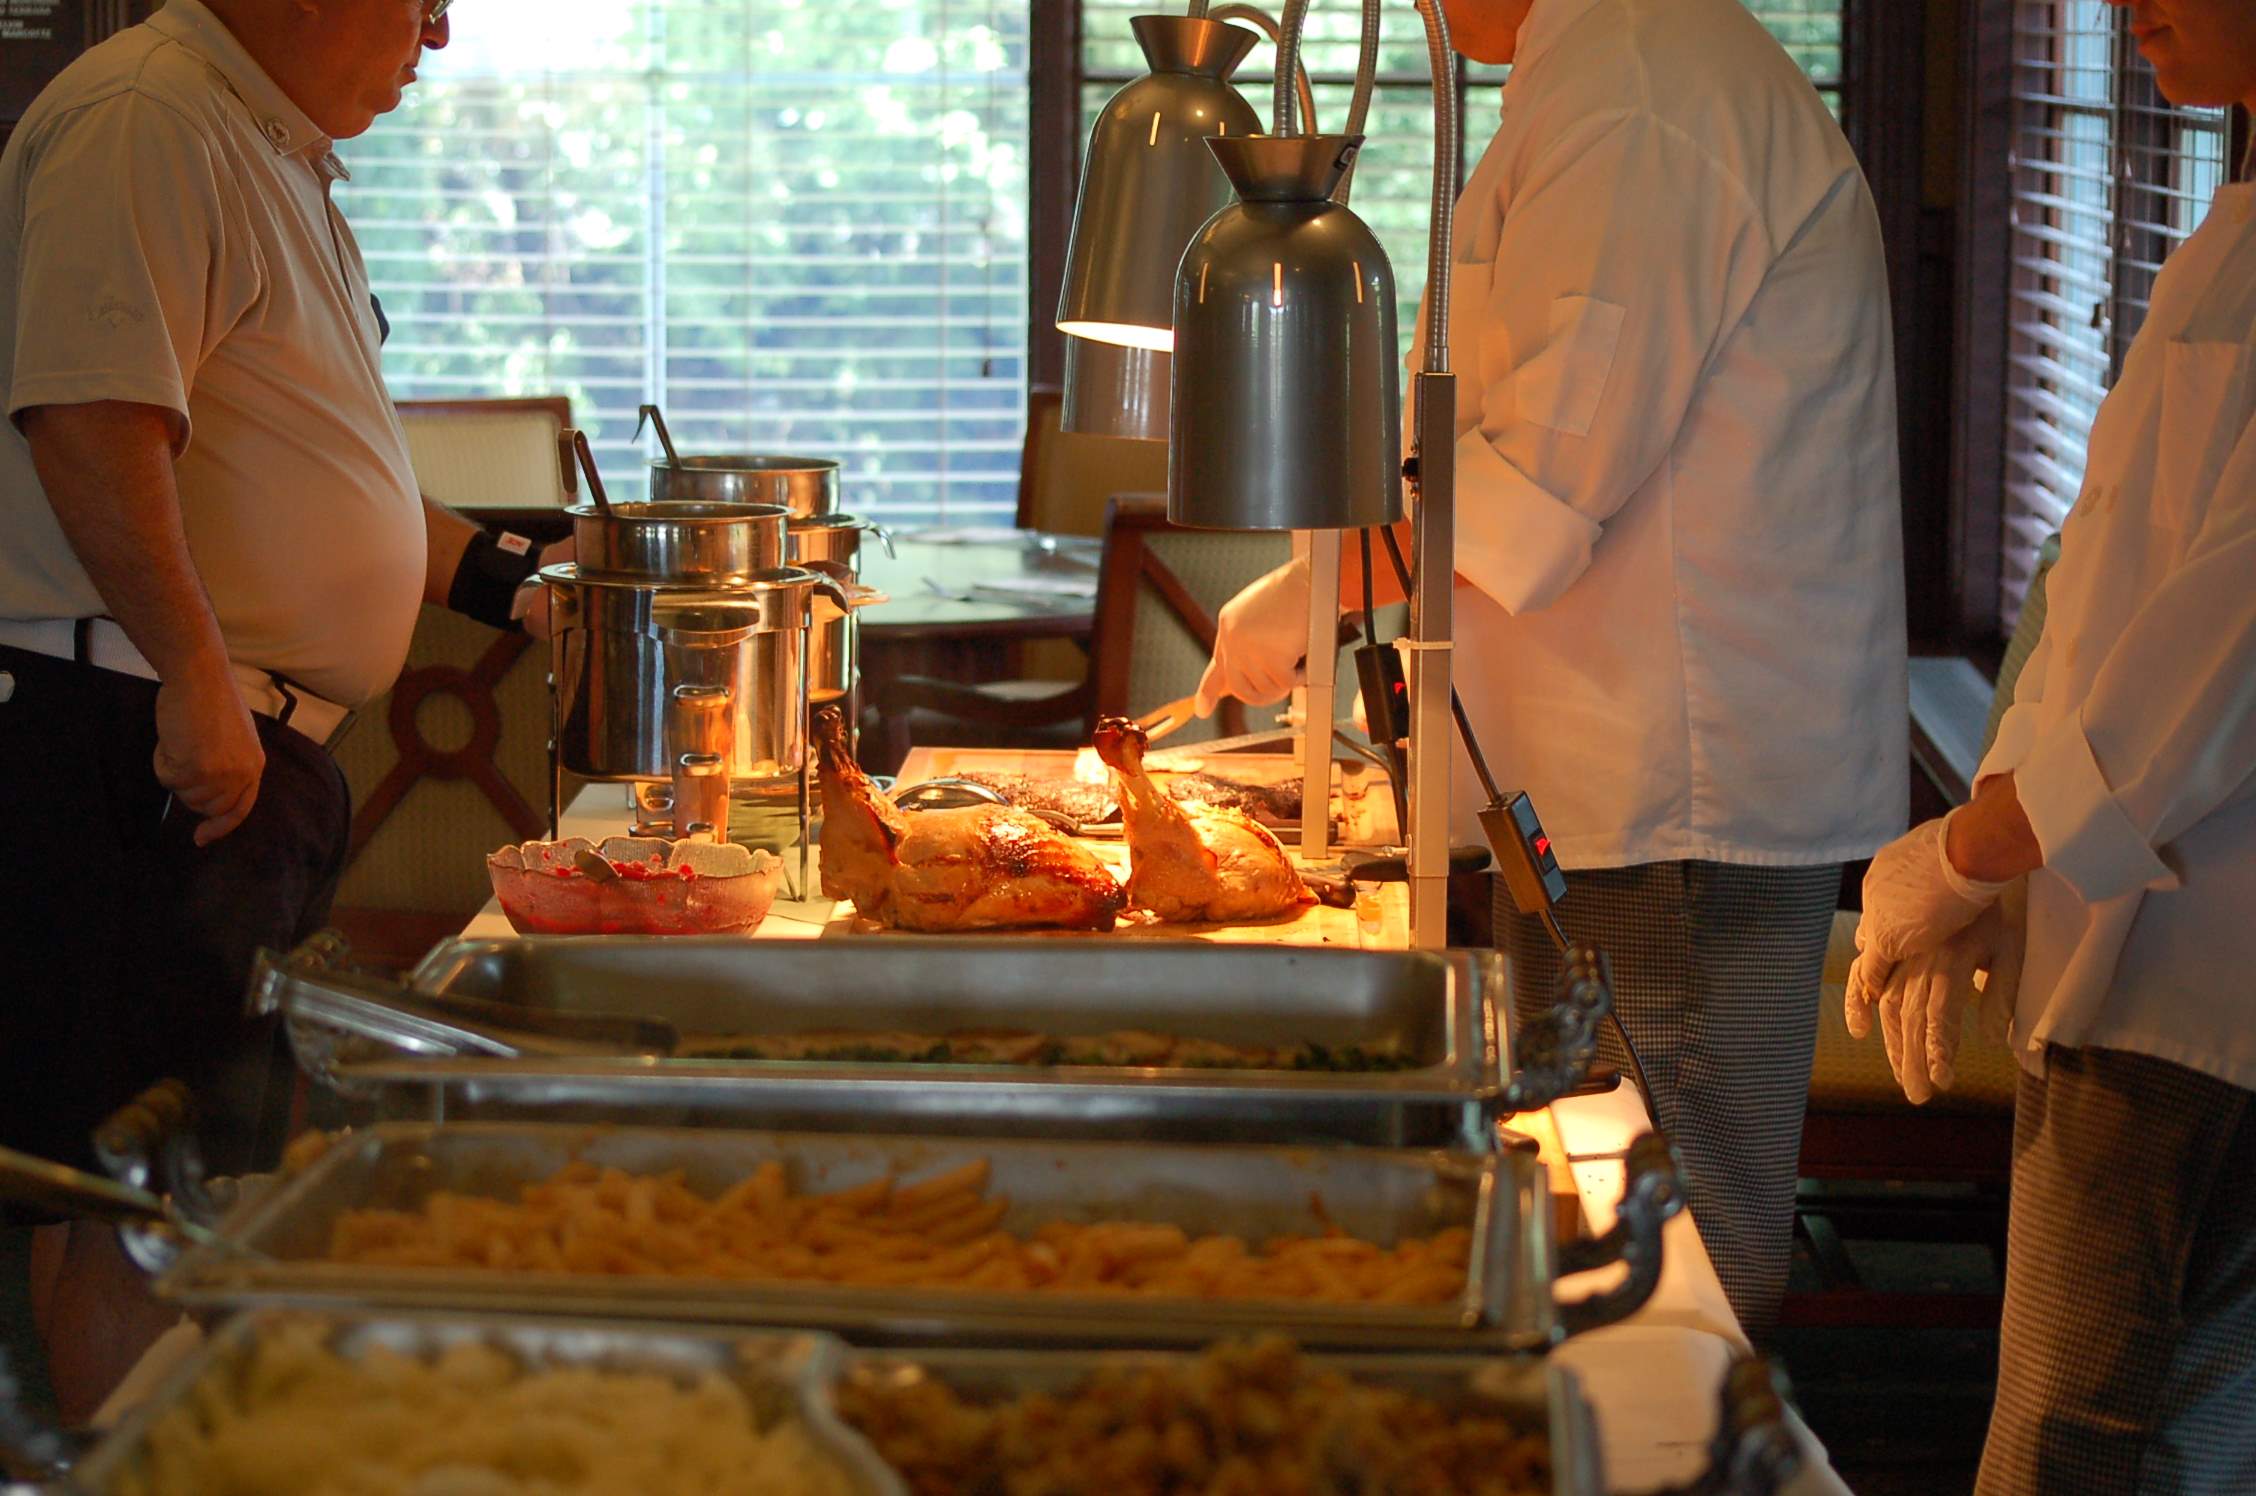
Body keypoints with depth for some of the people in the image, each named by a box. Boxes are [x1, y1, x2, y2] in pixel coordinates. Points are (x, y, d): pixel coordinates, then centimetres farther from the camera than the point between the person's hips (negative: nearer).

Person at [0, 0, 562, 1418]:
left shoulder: (282, 158, 21)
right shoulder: (145, 125, -13)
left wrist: (496, 573, 24)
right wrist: (194, 678, -26)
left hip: (255, 743, 11)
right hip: (139, 743, -11)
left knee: (223, 1156, 14)